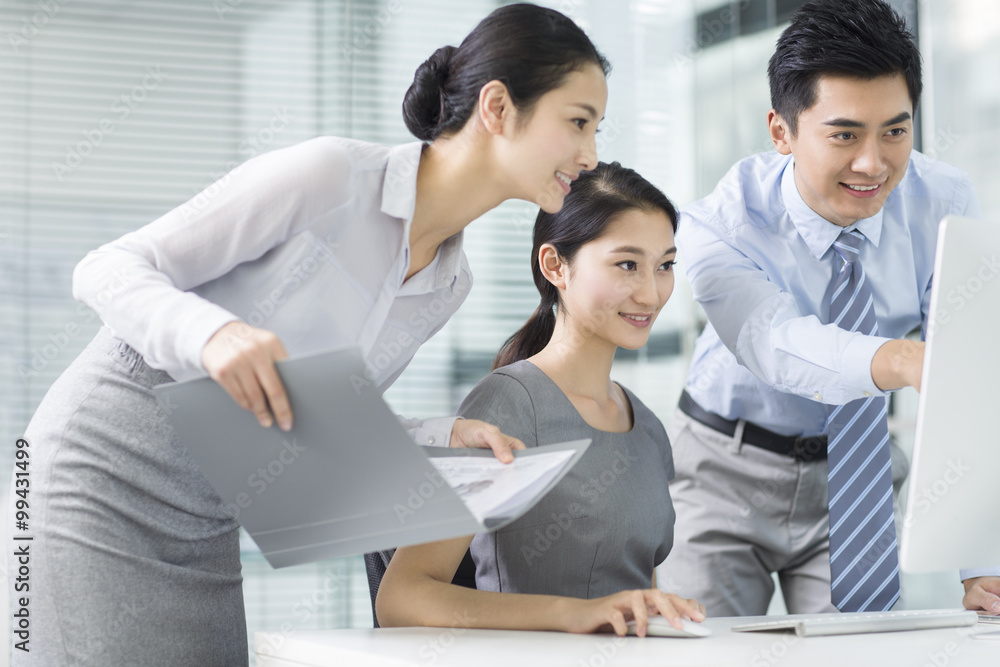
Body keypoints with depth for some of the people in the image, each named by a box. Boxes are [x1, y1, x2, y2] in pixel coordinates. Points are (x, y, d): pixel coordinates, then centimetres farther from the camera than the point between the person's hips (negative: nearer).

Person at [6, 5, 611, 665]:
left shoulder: (450, 282, 5)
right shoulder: (330, 175, -18)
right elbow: (108, 271, -16)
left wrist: (443, 437, -6)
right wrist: (216, 333, -37)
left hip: (205, 528, 7)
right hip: (101, 480, -7)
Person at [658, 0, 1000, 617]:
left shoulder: (945, 205, -16)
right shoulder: (720, 226, -24)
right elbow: (775, 342, -44)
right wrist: (904, 361, -66)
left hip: (861, 470, 2)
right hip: (728, 473, -2)